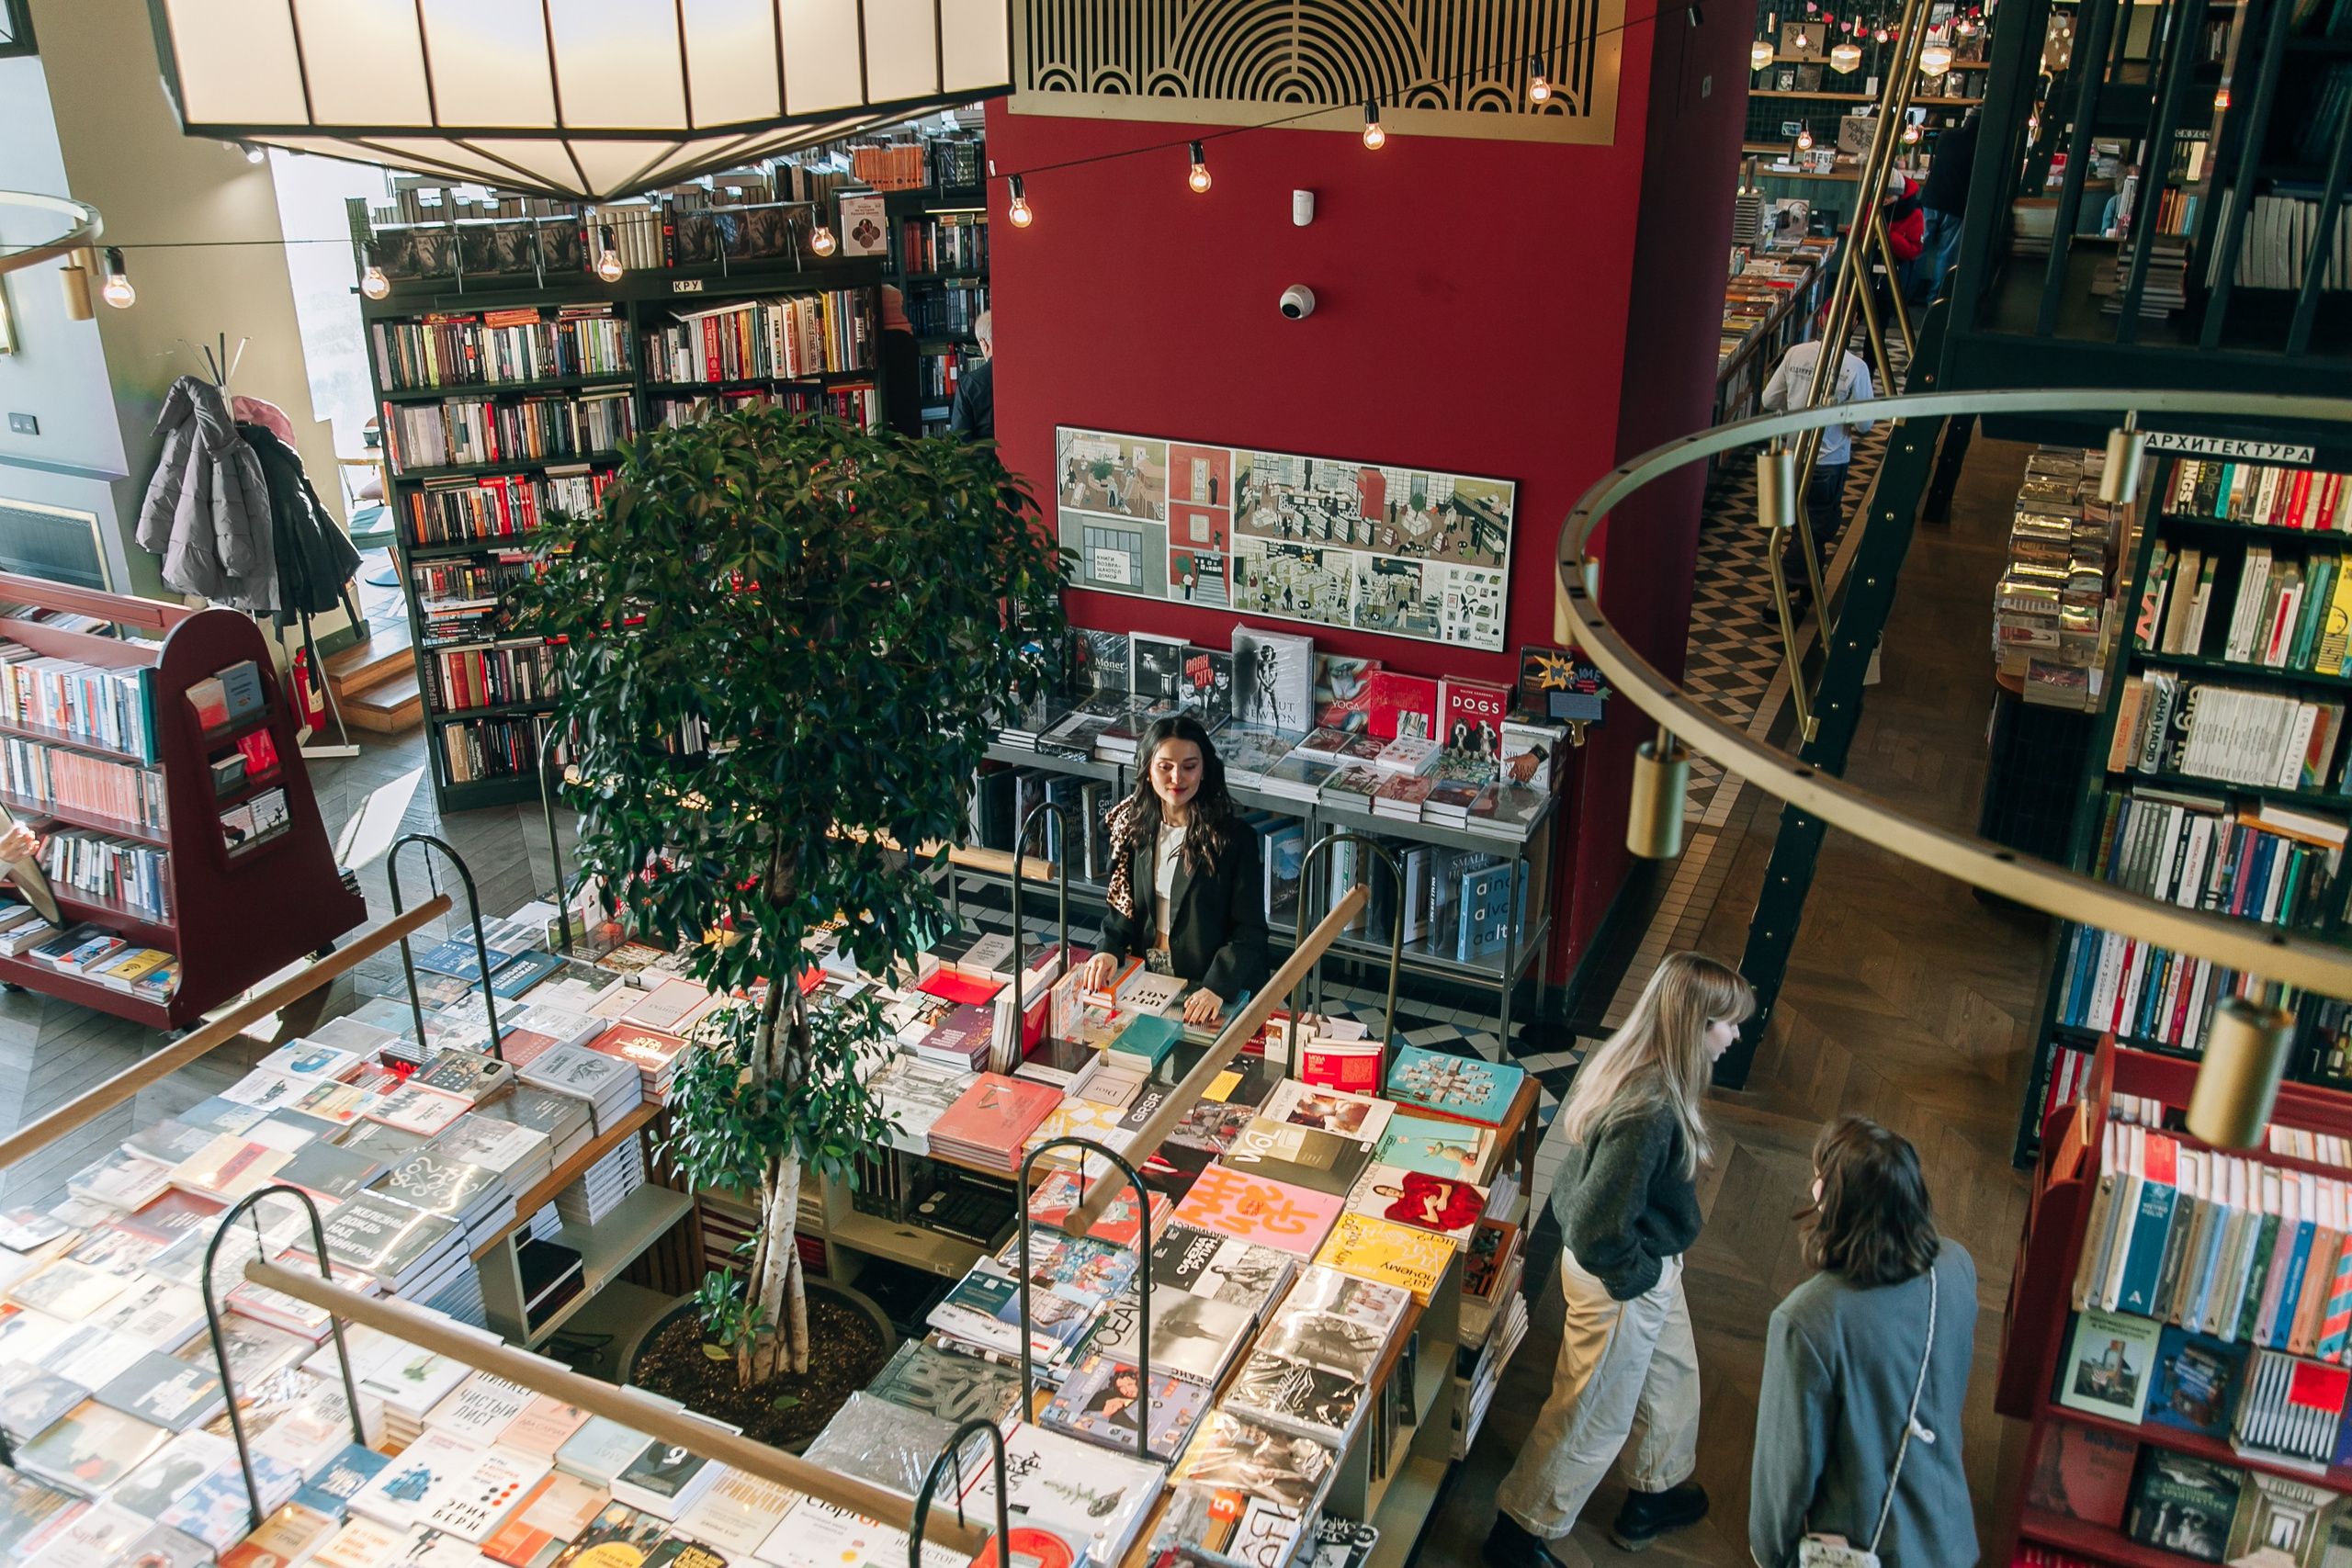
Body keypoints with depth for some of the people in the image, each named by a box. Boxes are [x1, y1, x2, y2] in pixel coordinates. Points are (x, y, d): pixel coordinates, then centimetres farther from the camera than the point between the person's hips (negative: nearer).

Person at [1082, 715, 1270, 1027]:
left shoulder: (1235, 837, -12)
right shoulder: (1136, 825, 3)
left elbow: (1249, 930, -11)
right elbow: (1121, 902, 11)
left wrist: (1217, 986, -23)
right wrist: (1110, 950, -7)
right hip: (1146, 972, 4)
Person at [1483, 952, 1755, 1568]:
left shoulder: (1625, 1060, -9)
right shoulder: (1649, 1113, -38)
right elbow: (1598, 1229, -36)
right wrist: (1640, 1275, -16)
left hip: (1649, 1266, 9)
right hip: (1621, 1283, -9)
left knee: (1671, 1372, 30)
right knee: (1593, 1418, 12)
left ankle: (1655, 1495, 55)